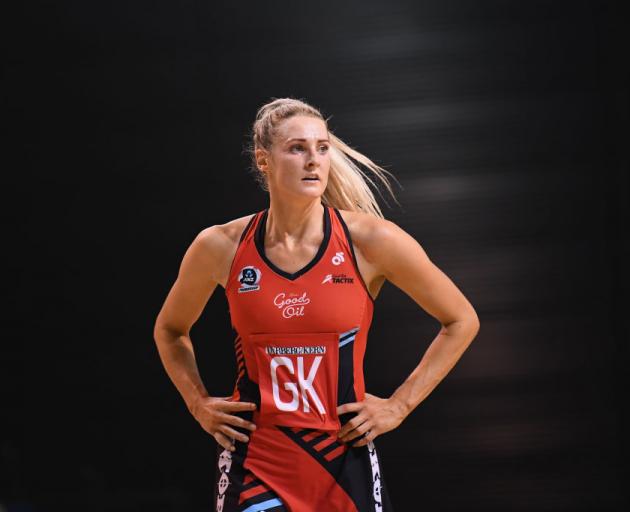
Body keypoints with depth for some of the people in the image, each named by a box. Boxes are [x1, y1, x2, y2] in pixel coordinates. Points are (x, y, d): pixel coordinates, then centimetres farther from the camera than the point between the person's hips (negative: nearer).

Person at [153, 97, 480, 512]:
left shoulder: (370, 241, -6)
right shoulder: (220, 247, -2)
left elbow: (462, 321, 5)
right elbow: (170, 330, 19)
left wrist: (400, 405, 2)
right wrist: (198, 403, 7)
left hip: (344, 458, 0)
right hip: (254, 461, 0)